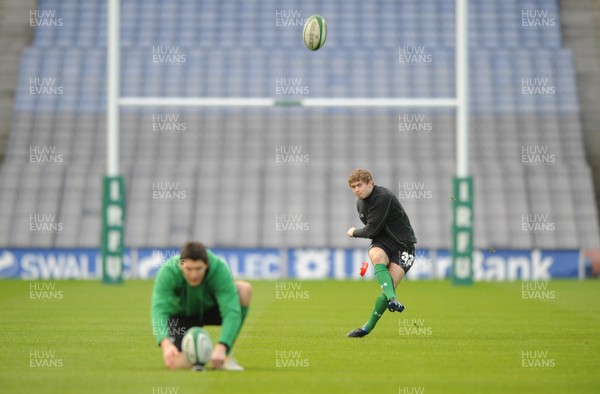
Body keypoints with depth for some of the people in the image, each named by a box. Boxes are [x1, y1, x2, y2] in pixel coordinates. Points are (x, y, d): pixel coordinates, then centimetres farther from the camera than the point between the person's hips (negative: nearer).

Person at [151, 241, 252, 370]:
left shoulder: (220, 269, -32)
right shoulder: (168, 272, -32)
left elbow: (231, 311, -40)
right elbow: (159, 310, -41)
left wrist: (221, 347, -55)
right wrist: (166, 343, -60)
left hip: (211, 309, 1)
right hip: (181, 315, -1)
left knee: (244, 288, -30)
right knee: (176, 364, -27)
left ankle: (226, 355, -18)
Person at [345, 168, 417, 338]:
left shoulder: (383, 197, -20)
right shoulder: (360, 203, 9)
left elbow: (371, 230, -18)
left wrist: (354, 233, 1)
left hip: (402, 245, -5)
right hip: (381, 243, 5)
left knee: (390, 285, -19)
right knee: (377, 256, -33)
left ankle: (368, 327, -11)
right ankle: (392, 299, -49)